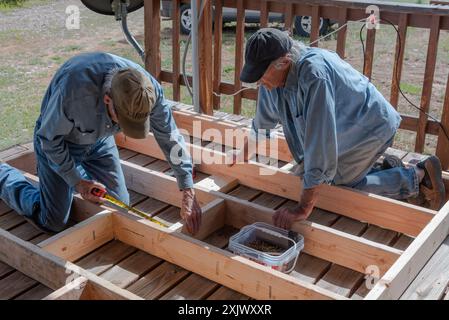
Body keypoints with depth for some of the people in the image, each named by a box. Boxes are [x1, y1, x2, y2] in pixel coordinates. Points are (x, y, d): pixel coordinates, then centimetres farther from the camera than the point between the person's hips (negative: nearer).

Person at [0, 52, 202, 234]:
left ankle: (81, 169, 30)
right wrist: (77, 181, -18)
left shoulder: (148, 90, -29)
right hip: (58, 141, -4)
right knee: (54, 223, -1)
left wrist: (188, 193, -17)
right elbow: (49, 139, -23)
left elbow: (170, 138, -17)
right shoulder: (73, 89, -42)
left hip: (100, 140, 4)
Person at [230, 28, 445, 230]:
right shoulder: (274, 74, -12)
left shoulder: (314, 76, -39)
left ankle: (418, 178, 3)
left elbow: (319, 144, -40)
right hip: (344, 129, 8)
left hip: (371, 127, -8)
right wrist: (244, 154, 19)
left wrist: (304, 209, -37)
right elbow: (264, 121, 8)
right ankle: (384, 166, 26)